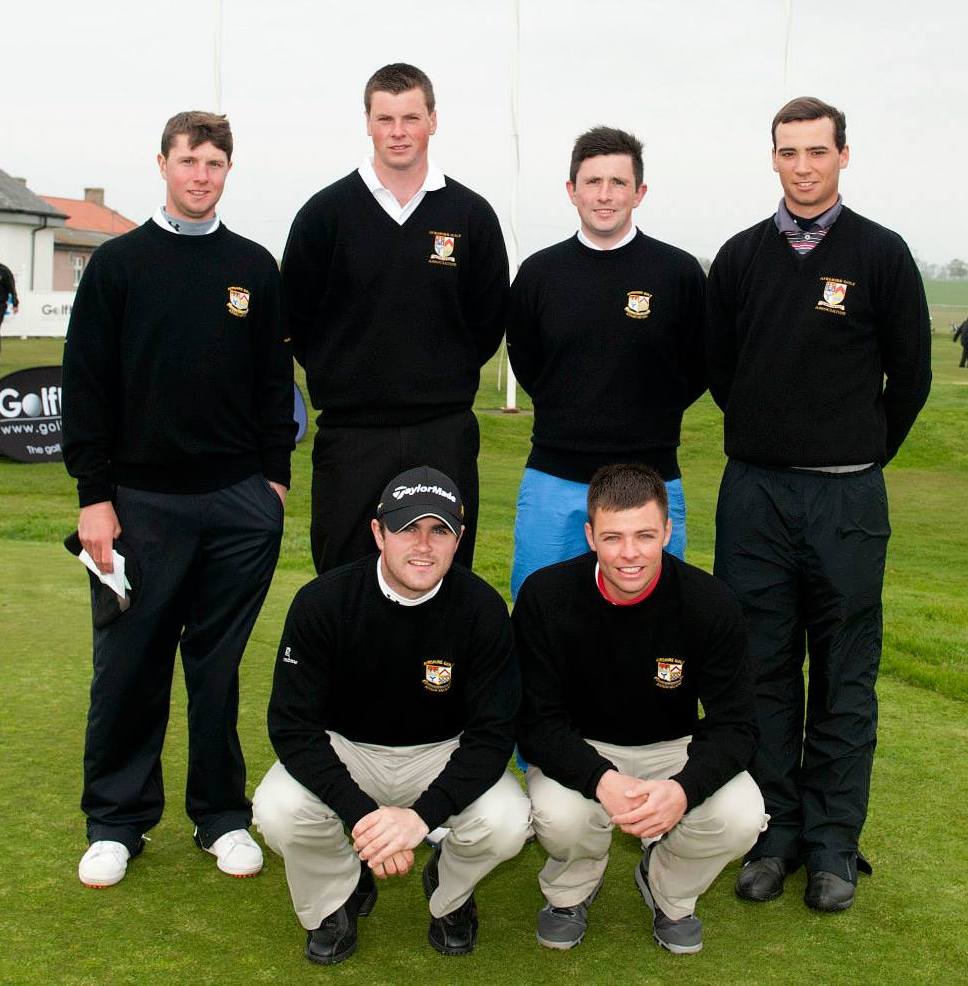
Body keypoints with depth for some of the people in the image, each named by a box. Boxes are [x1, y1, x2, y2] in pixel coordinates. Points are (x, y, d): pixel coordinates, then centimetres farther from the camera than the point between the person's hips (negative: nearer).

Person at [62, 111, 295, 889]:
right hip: (142, 502, -1)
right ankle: (117, 821, 19)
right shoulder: (118, 264, 3)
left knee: (218, 666, 9)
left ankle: (222, 815, 21)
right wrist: (95, 495, -6)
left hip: (240, 504, 1)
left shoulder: (255, 268, 9)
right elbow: (86, 386, 0)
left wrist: (275, 476, 5)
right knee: (130, 668, 5)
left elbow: (276, 381, 12)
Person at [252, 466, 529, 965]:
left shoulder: (483, 609, -18)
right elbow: (292, 724, -19)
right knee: (277, 811, -30)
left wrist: (423, 813, -33)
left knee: (507, 824, -28)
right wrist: (360, 812, -33)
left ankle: (449, 896, 10)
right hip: (342, 751, 0)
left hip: (444, 755, 0)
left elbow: (492, 732, -17)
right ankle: (337, 897, 6)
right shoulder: (322, 602, -19)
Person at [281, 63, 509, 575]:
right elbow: (297, 318, 6)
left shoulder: (471, 215, 3)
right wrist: (341, 380, 4)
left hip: (445, 435, 1)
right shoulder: (326, 212, 1)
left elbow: (488, 321, 10)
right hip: (350, 433, -1)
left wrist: (446, 381, 6)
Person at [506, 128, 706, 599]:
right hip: (554, 480, 2)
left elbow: (699, 368, 8)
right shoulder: (539, 272, 4)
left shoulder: (679, 272, -2)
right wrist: (572, 418, 9)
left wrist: (652, 417, 5)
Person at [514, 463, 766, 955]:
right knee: (560, 816, -34)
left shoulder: (710, 603, -18)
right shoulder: (545, 597, -20)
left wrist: (684, 789, -36)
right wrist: (602, 780, -38)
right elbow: (536, 721, -18)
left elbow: (734, 724, -14)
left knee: (740, 817, -27)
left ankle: (669, 894, 9)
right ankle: (569, 892, 6)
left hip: (675, 749, 1)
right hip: (578, 750, -1)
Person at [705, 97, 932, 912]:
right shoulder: (742, 257, 7)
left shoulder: (881, 254, 0)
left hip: (847, 501, -2)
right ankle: (776, 834, 19)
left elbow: (911, 376, 5)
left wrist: (859, 456, 10)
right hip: (754, 493, 2)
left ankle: (834, 845, 16)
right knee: (763, 672, 7)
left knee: (845, 681, 5)